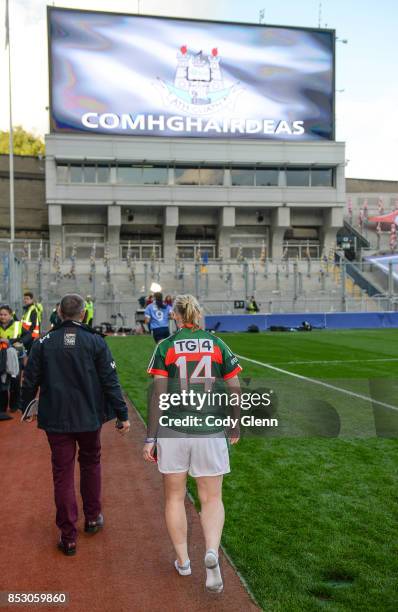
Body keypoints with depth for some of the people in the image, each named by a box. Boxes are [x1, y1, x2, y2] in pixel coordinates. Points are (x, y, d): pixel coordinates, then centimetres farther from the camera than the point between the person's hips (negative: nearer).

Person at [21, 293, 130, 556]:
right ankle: (93, 517, 34)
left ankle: (68, 537, 12)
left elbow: (30, 381, 4)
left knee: (63, 475, 7)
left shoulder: (43, 343, -3)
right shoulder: (96, 342, -6)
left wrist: (25, 408, 21)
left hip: (56, 420, 0)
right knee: (91, 464, 23)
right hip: (89, 417, 0)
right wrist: (123, 415, -1)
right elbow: (110, 381, -7)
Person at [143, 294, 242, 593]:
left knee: (175, 496, 17)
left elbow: (158, 394, -7)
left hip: (173, 432, 0)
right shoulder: (218, 345, 2)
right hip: (210, 432, 1)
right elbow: (235, 391, 1)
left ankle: (183, 561, 25)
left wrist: (150, 438, -3)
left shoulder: (166, 346, -2)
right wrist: (235, 428, 14)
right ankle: (212, 552, -10)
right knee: (212, 498, 12)